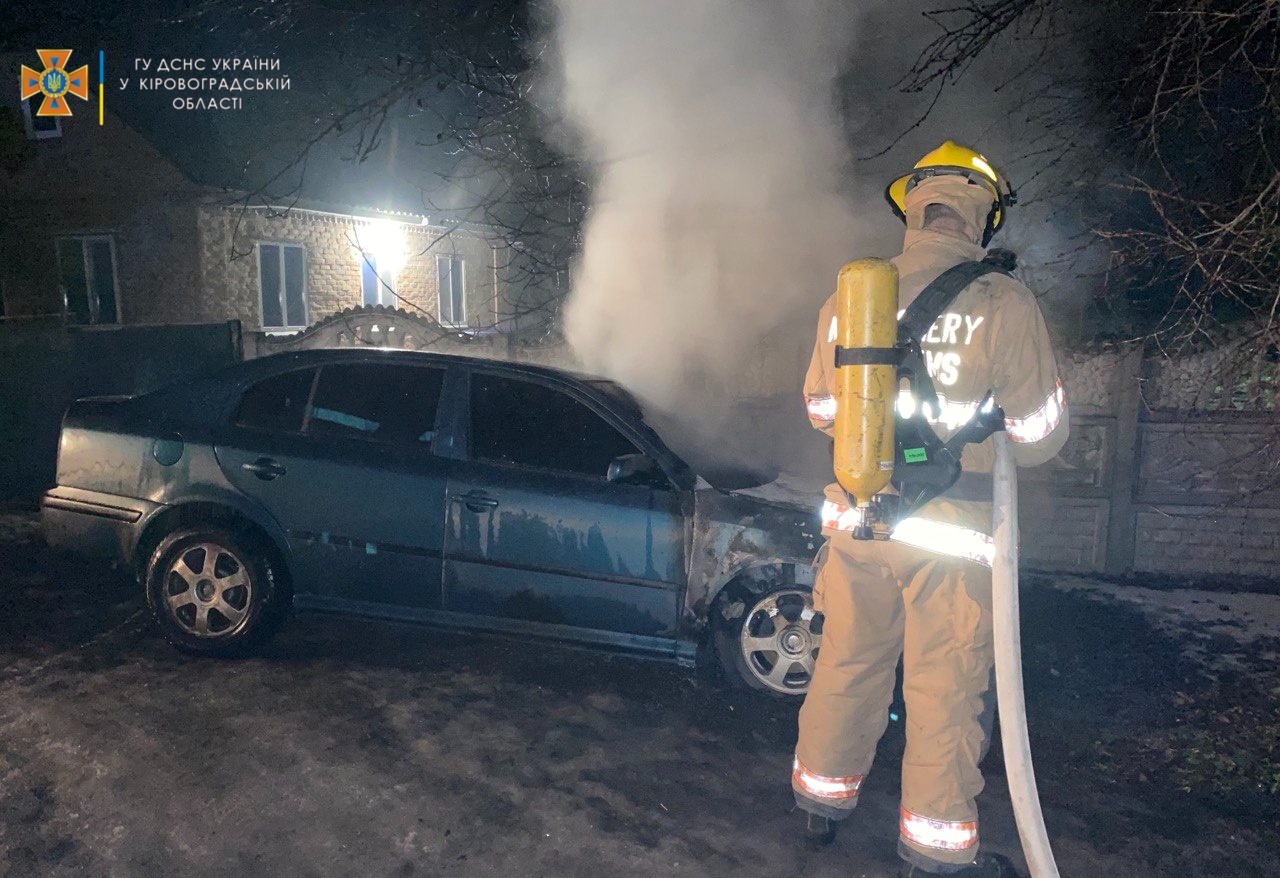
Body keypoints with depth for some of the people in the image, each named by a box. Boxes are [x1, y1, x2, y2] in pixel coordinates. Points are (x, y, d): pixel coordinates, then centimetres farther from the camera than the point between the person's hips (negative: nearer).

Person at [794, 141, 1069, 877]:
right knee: (944, 687, 10)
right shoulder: (1002, 304, -13)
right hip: (950, 533, -4)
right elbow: (1041, 434, -6)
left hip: (857, 518, 5)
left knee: (847, 664, 18)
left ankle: (825, 801, 36)